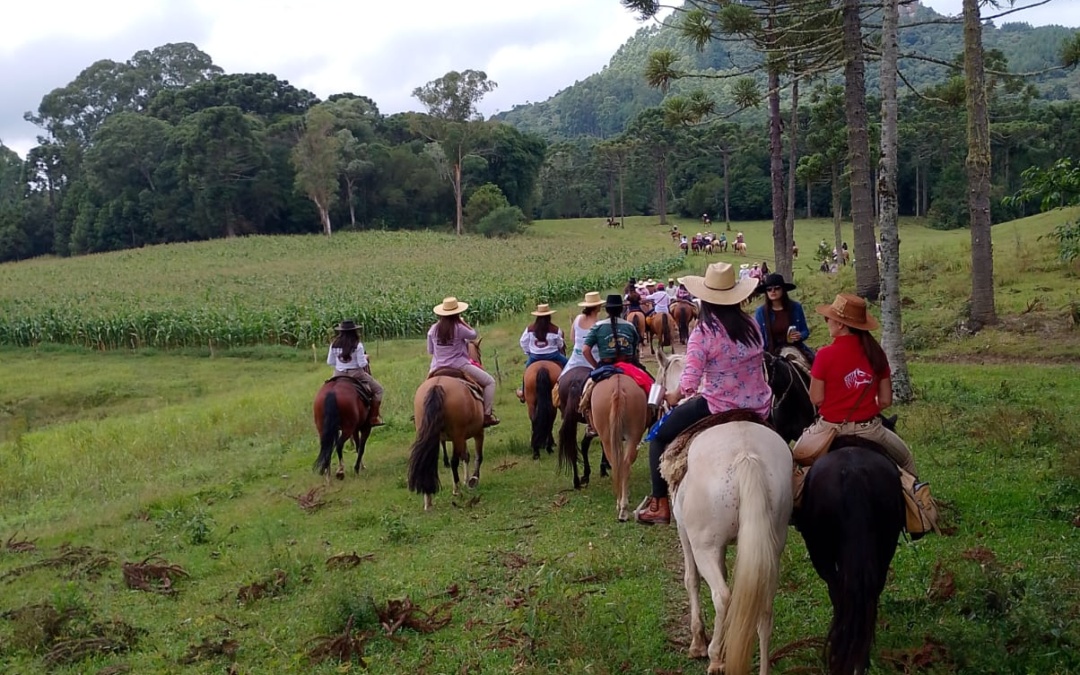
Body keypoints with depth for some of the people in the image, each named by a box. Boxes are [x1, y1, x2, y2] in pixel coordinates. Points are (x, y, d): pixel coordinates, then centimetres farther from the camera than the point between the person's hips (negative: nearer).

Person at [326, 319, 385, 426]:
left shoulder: (334, 345, -3)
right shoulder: (357, 345, -16)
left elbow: (329, 362, 3)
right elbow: (362, 364, -15)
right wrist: (365, 357, 6)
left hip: (339, 375, 4)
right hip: (355, 374, -4)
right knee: (378, 389, 14)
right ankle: (374, 417, 8)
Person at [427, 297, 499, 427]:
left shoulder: (433, 329, 0)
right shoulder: (459, 328, -13)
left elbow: (430, 351, 8)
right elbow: (473, 335, 4)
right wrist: (464, 322, 12)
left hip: (438, 368, 5)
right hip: (459, 366, -5)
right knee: (490, 382, 6)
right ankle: (488, 415, -2)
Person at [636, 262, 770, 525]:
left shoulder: (703, 332, -16)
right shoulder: (751, 325, -1)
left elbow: (689, 382, -20)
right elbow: (758, 366, 9)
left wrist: (675, 396, 1)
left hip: (720, 408, -6)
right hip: (759, 407, 6)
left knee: (659, 436, 14)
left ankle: (659, 505, 12)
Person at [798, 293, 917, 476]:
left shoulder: (826, 355, -16)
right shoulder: (875, 352, -4)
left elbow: (816, 399, -11)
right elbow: (886, 400, -1)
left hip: (831, 427, -2)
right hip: (869, 428, 3)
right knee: (906, 459, 28)